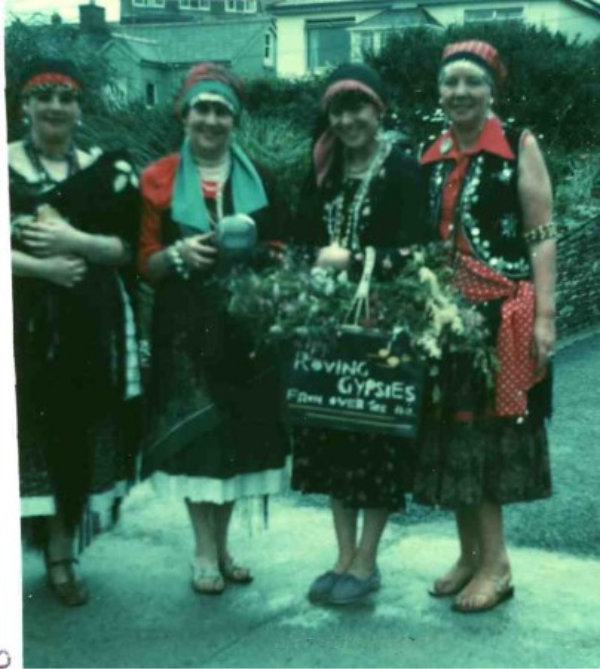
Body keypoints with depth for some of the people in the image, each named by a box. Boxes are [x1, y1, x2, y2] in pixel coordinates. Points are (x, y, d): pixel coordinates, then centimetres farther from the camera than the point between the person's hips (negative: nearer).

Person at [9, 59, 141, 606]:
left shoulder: (107, 169, 9)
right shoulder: (5, 164, 4)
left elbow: (131, 248, 4)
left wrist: (76, 241, -13)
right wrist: (41, 265, -15)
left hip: (89, 325, 2)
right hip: (21, 323, -1)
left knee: (76, 433, 4)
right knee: (23, 432, -4)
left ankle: (61, 552, 16)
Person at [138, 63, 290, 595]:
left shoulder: (258, 178, 10)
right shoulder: (158, 179, 2)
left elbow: (279, 249, 12)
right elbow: (146, 263, 1)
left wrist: (257, 251, -9)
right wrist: (178, 253, -18)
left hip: (246, 323, 3)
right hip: (187, 325, -2)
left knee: (239, 430, 6)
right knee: (194, 433, -2)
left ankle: (222, 544, 20)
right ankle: (204, 551, 9)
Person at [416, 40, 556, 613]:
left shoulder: (519, 146, -1)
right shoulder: (430, 157, 12)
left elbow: (541, 237, -6)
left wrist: (544, 315, -13)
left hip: (504, 311, -5)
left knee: (491, 429, -3)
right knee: (453, 431, 8)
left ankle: (495, 564, 8)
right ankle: (471, 554, 21)